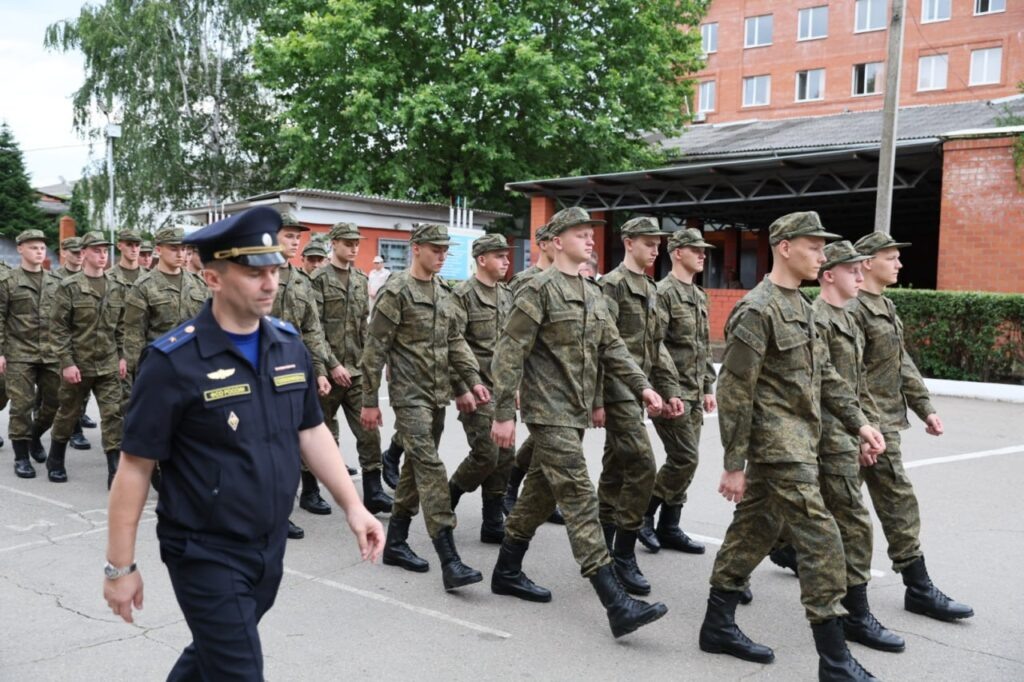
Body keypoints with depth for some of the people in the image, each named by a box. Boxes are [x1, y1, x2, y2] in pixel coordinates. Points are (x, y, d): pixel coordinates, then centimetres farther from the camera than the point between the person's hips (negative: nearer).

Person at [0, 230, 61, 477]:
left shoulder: (55, 282, 10)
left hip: (51, 354, 4)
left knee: (54, 403, 6)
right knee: (22, 406, -2)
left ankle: (35, 437, 33)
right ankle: (21, 456, 9)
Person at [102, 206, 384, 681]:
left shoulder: (290, 344, 0)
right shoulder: (174, 361, -18)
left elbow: (311, 431, 9)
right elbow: (135, 467, -13)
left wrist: (352, 505, 1)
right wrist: (121, 566, -10)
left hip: (271, 548, 6)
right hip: (206, 554, -6)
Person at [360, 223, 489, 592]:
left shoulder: (443, 292, 13)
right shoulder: (396, 291, -11)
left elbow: (455, 340, 17)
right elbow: (374, 349, -11)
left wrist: (473, 380, 4)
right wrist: (369, 401, -10)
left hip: (438, 395, 8)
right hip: (410, 394, -8)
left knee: (417, 466, 13)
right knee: (430, 467, -15)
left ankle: (395, 543, 26)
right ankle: (450, 561, -17)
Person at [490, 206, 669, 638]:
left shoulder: (592, 294, 14)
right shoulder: (539, 290, -11)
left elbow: (612, 348, 14)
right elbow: (509, 354, -13)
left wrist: (642, 387, 0)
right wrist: (503, 414, -16)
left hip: (576, 412, 9)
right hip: (549, 412, -8)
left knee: (542, 493, 16)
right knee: (580, 500, -11)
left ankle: (507, 571, 32)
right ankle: (617, 606, -13)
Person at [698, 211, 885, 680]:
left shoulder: (802, 306, 14)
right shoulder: (756, 310, -16)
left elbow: (824, 374, 18)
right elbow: (734, 392, -17)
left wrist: (858, 422, 8)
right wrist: (733, 465, -17)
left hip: (796, 441, 10)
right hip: (778, 443, -10)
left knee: (755, 531, 15)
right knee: (820, 541, -8)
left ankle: (718, 625, 27)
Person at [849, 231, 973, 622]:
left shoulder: (885, 307, 16)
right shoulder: (853, 310, -16)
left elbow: (903, 364, 18)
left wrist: (925, 407, 13)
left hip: (882, 417, 10)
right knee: (898, 501, -5)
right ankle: (918, 588, 3)